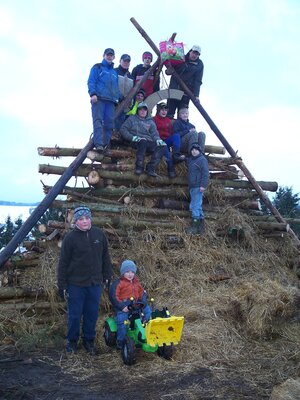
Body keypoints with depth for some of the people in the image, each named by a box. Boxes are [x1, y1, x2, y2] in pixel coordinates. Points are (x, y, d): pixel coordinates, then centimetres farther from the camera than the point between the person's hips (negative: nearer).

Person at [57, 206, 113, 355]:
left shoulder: (99, 234, 2)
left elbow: (105, 257, 12)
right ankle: (72, 341, 28)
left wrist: (107, 276, 12)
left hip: (95, 283, 3)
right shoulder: (70, 238, -9)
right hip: (76, 284, -3)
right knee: (75, 314, 7)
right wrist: (62, 285, -6)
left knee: (92, 314, 11)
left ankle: (89, 340, 28)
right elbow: (63, 263, -6)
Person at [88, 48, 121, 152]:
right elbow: (91, 81, 1)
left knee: (109, 123, -6)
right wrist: (93, 93, -14)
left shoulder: (114, 72, 28)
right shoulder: (97, 67, 12)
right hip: (98, 99, -5)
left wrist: (118, 97, 12)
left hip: (111, 101, 5)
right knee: (98, 121, -16)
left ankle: (106, 144, -4)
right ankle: (99, 144, -25)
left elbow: (116, 87, 29)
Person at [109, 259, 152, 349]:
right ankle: (120, 342, -16)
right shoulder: (118, 283, -6)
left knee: (148, 310, -5)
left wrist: (143, 302, 0)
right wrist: (122, 306, -20)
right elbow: (113, 296, -12)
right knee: (122, 319, -30)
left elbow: (142, 293, 20)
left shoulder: (136, 282, 14)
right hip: (123, 306, -6)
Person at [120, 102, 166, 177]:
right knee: (143, 141, -39)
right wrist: (132, 137, -12)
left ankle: (150, 168, -29)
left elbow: (154, 133, 12)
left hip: (149, 143, 3)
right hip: (136, 142, -3)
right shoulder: (132, 118, 18)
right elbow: (123, 129, 7)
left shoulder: (150, 122, 26)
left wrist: (158, 139, -13)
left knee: (162, 146, -27)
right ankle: (139, 167, -34)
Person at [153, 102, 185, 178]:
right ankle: (170, 168, -48)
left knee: (176, 135, -24)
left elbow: (171, 132, 20)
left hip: (167, 141, 5)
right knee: (164, 146, -39)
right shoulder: (154, 119, 5)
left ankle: (176, 155, -42)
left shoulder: (168, 121, 22)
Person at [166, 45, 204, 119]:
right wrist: (168, 71, -12)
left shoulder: (199, 65, 3)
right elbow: (171, 68, 13)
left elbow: (197, 81, -2)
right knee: (170, 111, -2)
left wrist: (196, 95, -13)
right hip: (173, 88, 1)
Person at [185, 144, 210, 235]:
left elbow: (205, 173, -13)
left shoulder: (202, 159, -6)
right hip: (192, 187, 9)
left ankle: (194, 227, -9)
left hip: (198, 187, -9)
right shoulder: (190, 160, 20)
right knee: (197, 207, 11)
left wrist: (203, 185, -21)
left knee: (195, 207, -11)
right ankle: (201, 228, 16)